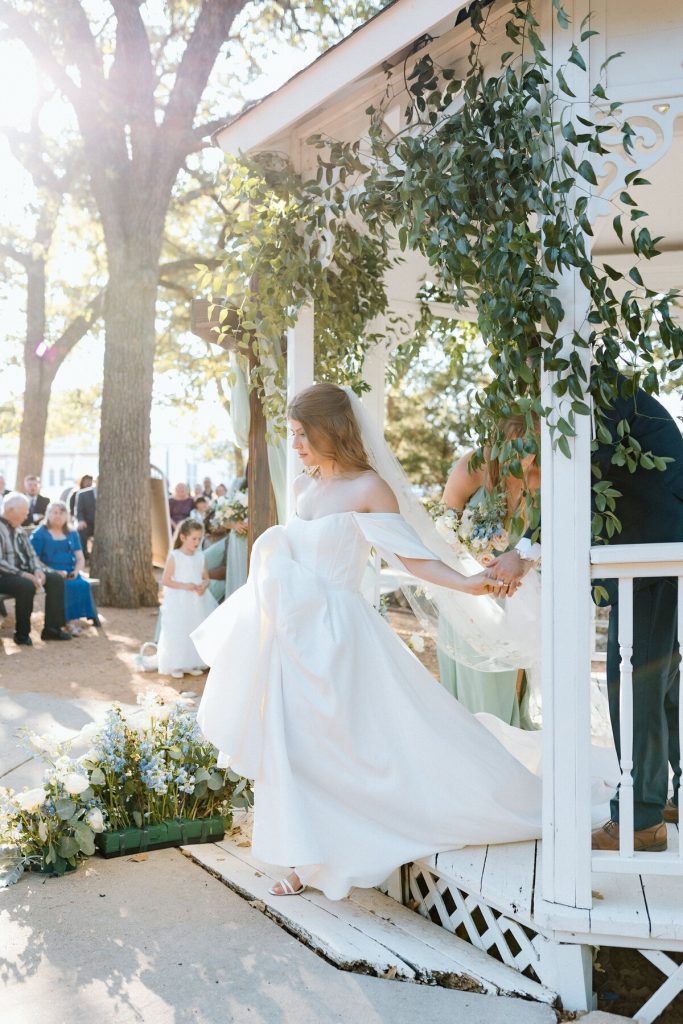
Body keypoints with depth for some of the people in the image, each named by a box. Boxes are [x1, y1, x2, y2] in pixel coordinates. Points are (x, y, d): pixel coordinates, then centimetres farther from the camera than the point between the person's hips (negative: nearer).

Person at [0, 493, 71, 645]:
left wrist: (37, 570, -6)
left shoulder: (18, 529, 13)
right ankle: (21, 634, -19)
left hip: (22, 572, 9)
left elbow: (31, 554, 14)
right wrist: (23, 575, -27)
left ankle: (51, 628, -7)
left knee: (56, 579, -6)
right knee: (27, 586, -36)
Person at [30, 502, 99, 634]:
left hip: (70, 575, 4)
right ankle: (70, 621, -27)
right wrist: (53, 572, -17)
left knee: (84, 584, -28)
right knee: (67, 587, -34)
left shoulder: (72, 534, 18)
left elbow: (80, 558, 14)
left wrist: (76, 571, -9)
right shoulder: (39, 534, 4)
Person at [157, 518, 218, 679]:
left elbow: (206, 578, 10)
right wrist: (184, 585, -20)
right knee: (177, 633, -1)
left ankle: (193, 664, 22)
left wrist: (203, 586, -13)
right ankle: (176, 666, 10)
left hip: (197, 602, 5)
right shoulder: (174, 557, -10)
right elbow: (165, 581, -11)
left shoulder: (200, 557, 4)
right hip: (178, 603, -5)